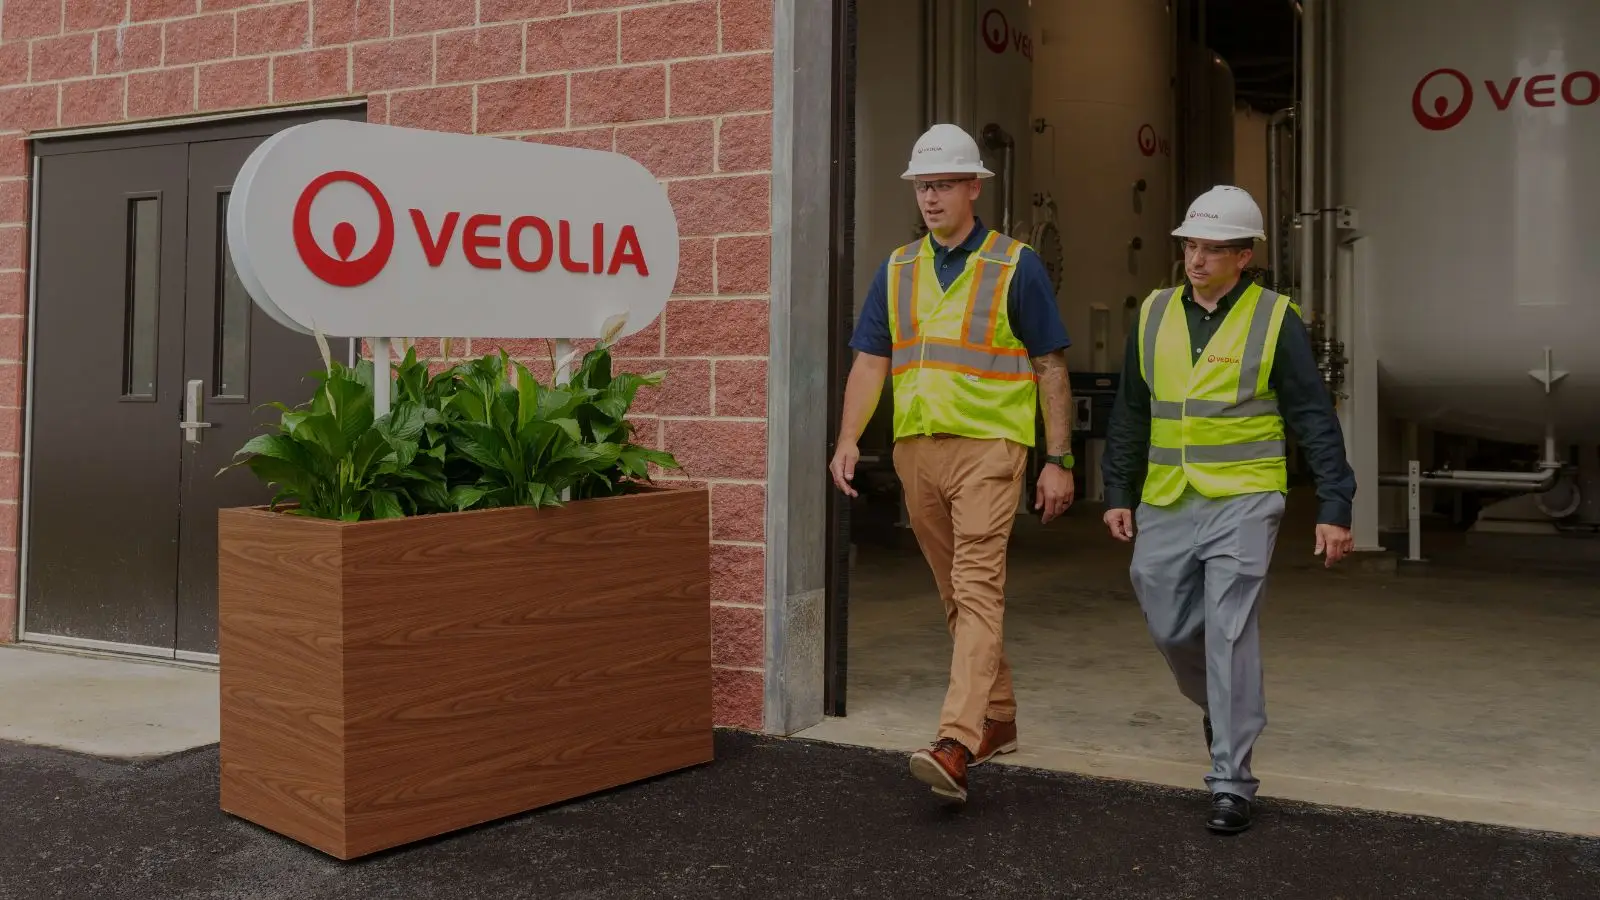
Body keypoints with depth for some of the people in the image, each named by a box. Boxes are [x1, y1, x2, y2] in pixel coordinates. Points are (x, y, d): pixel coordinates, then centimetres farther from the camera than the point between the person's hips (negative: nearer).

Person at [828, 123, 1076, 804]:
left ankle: (955, 747, -21)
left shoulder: (1015, 266, 0)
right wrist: (848, 440, -4)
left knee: (978, 590, -14)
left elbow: (1050, 368, 1)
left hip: (988, 447, -5)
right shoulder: (897, 269, 12)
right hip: (917, 448, 6)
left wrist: (1058, 460, -4)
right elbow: (870, 362, 9)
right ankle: (998, 717, 29)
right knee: (955, 595, 13)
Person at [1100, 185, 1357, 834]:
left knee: (1229, 635, -9)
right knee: (1170, 629, 12)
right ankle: (1220, 709, 43)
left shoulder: (1275, 320, -4)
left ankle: (1232, 781, 0)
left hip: (1243, 502, -4)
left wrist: (1334, 508, -7)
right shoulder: (1155, 314, 8)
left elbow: (1314, 420, -3)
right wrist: (1118, 493, 13)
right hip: (1165, 506, 5)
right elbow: (1129, 413, 15)